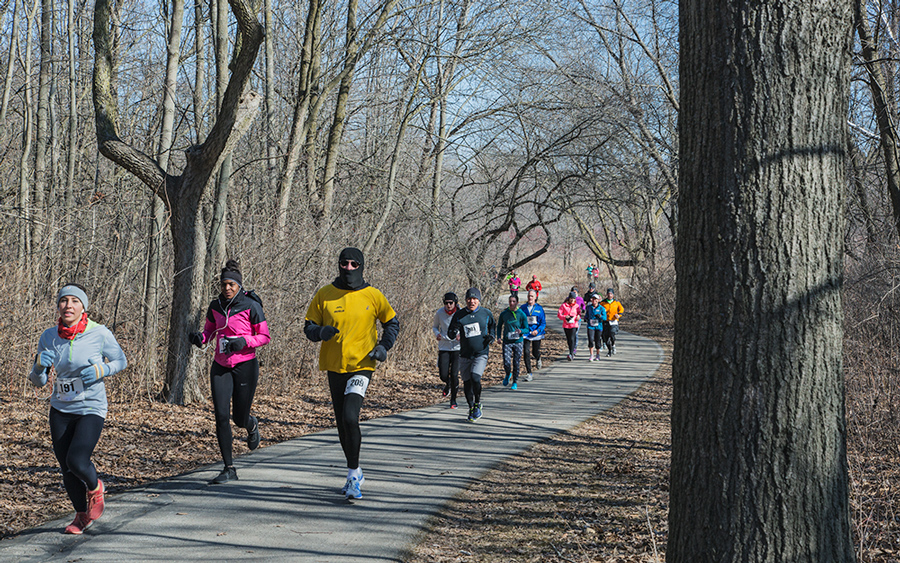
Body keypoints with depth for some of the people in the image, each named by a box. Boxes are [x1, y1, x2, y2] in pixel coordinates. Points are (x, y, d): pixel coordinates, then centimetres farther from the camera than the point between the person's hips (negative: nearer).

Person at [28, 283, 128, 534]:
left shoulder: (100, 334, -12)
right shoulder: (48, 337, -3)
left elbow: (121, 361, 3)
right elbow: (38, 381, 4)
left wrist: (101, 370, -17)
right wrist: (40, 365, -19)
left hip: (91, 409, -4)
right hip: (60, 410, 4)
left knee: (77, 461, -20)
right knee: (66, 469, 8)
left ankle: (95, 488, 15)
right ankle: (82, 514, 33)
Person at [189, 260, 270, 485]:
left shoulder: (251, 306, -10)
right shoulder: (215, 306, 3)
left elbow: (264, 336, -5)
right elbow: (209, 330, 16)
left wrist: (243, 342, -22)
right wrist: (200, 338, -7)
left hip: (245, 366, -3)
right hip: (221, 367, 3)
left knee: (239, 418, 5)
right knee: (221, 416, -8)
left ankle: (252, 425, 45)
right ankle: (229, 469, -1)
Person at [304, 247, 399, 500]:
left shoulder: (373, 296, -2)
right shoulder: (324, 295, 2)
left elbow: (392, 322, 13)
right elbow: (309, 327, 6)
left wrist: (384, 346, -3)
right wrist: (320, 332, -17)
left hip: (361, 366, -3)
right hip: (334, 367, 3)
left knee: (350, 418, -20)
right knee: (342, 424, 11)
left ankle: (353, 474, -7)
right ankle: (355, 474, 28)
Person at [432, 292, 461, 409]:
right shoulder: (439, 313, -3)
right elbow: (435, 326, 13)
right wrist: (437, 334, -9)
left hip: (457, 348, -2)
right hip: (444, 347, 2)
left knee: (454, 375, -10)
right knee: (443, 375, -6)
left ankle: (453, 400, 10)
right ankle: (448, 384, 32)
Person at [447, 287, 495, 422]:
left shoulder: (486, 313, -1)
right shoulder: (459, 315, -1)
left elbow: (493, 326, 20)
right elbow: (450, 334, 4)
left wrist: (491, 336, 1)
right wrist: (454, 331, -19)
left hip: (481, 354, -2)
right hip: (465, 354, 2)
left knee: (475, 378, -22)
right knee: (466, 382, 7)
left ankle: (477, 404, 1)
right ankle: (471, 408, 28)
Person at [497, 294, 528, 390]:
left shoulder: (521, 314, -4)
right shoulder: (504, 314, 0)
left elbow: (526, 329, 2)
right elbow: (499, 326, 14)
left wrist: (521, 331, -20)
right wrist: (499, 337, -1)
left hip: (518, 342, -1)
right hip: (507, 342, 1)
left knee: (516, 363, 3)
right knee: (506, 363, -8)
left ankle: (515, 382, 21)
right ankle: (508, 375, 25)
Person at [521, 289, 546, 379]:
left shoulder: (539, 308, -1)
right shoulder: (523, 308, 2)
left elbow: (543, 323, -1)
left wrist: (538, 330, -17)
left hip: (536, 334, 0)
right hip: (526, 334, 0)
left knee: (535, 352, 9)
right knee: (526, 352, -11)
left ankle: (538, 359, 48)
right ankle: (528, 373, -4)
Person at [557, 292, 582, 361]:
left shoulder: (576, 306, 5)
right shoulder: (564, 305, 0)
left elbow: (579, 313, 13)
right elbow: (559, 314, -2)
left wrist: (578, 317, -10)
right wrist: (564, 317, -19)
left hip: (574, 325, -1)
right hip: (566, 325, 1)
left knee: (572, 339, -15)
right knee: (568, 340, 11)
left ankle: (571, 354, -20)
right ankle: (572, 351, 29)